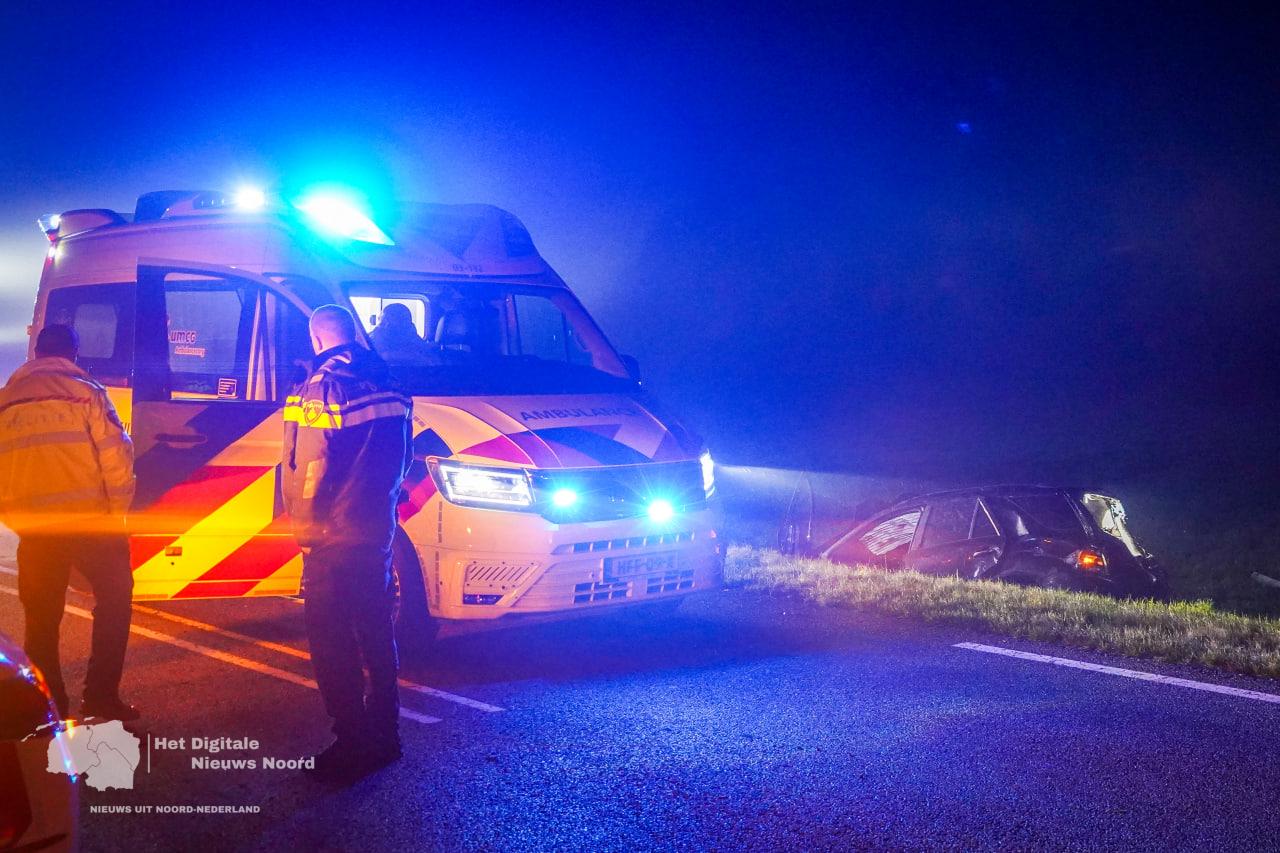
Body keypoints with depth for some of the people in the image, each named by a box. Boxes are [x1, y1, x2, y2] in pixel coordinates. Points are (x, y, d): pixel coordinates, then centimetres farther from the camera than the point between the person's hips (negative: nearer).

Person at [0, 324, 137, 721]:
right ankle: (100, 696, 3)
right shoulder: (84, 391, -4)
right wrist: (117, 509, 3)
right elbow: (115, 454, -8)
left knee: (41, 615, 13)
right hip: (89, 519, -3)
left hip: (33, 526, 4)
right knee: (113, 599, 10)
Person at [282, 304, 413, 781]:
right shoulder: (386, 388, 7)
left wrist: (303, 524, -5)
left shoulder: (322, 389, -15)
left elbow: (307, 468, -16)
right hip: (379, 532, 8)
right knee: (376, 634, 16)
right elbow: (401, 459, 15)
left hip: (333, 538, -7)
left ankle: (354, 744, 0)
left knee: (332, 640, -1)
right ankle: (385, 734, 23)